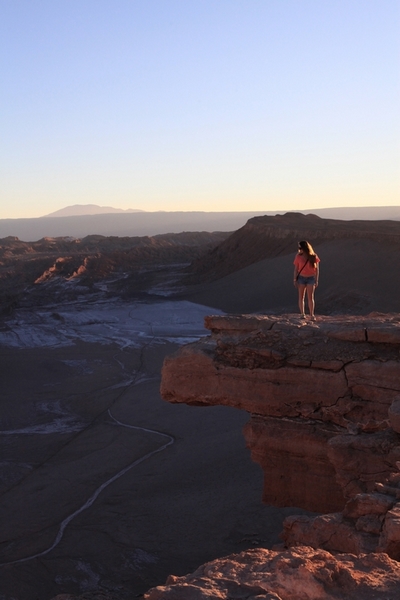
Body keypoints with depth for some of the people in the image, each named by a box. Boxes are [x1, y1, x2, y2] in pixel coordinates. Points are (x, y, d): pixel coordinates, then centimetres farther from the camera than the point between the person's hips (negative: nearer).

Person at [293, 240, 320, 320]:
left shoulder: (314, 257, -8)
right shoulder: (298, 257, -6)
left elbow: (317, 269, -2)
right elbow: (296, 269, -1)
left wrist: (316, 280, -4)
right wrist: (295, 280, -5)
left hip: (311, 278, -1)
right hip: (301, 278, 1)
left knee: (310, 297, -5)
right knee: (301, 296, 2)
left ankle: (312, 315, -3)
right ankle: (302, 314, 9)